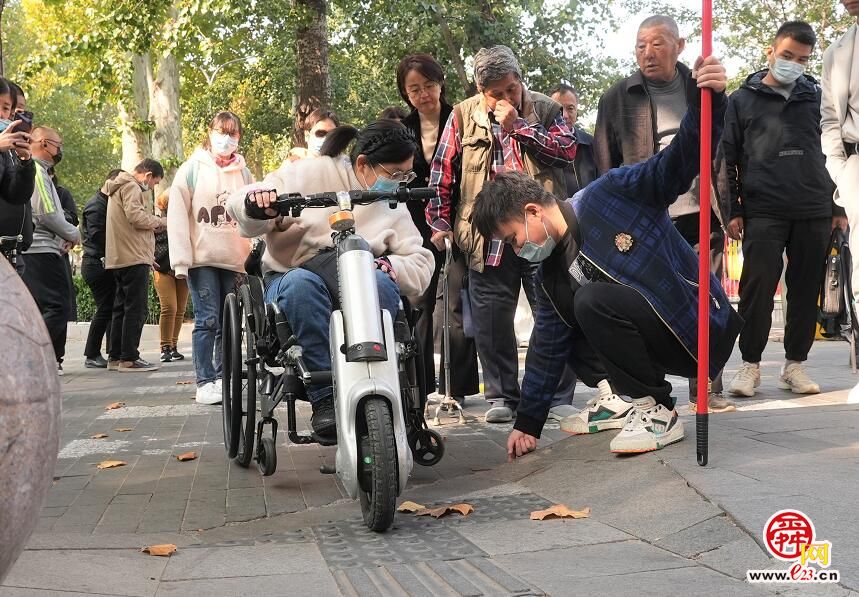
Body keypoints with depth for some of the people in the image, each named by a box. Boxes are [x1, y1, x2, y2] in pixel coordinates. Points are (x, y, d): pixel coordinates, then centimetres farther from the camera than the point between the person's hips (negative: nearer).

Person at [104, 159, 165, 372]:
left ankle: (115, 357, 17)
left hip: (118, 258, 11)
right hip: (134, 258, -11)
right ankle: (129, 358, -8)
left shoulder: (119, 188, 25)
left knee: (121, 308, 13)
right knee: (136, 309, -8)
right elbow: (135, 216, -21)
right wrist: (158, 221, -6)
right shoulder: (131, 187, -9)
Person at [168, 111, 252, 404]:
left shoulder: (244, 174, 12)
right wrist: (181, 259, -9)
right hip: (203, 259, -3)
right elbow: (177, 215, -1)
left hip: (235, 260, 3)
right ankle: (205, 383, -2)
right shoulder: (192, 169, 4)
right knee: (207, 320, -6)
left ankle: (223, 378, 16)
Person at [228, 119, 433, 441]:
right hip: (292, 281, -2)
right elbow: (242, 214, -3)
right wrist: (256, 203, -29)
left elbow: (421, 268, 6)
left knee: (381, 283, -33)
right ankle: (324, 398, -36)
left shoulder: (395, 208, 14)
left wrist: (388, 266, -16)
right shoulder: (311, 174, 1)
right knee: (300, 282, -39)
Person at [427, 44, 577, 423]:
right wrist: (440, 223, 7)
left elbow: (568, 150, -8)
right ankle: (502, 395, 13)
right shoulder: (463, 117, 8)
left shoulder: (544, 109, 7)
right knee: (491, 316, 2)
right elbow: (442, 172, 10)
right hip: (488, 235, 1)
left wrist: (519, 126, -11)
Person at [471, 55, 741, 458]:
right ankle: (620, 397, 6)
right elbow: (548, 346, 10)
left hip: (702, 329, -8)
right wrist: (528, 422, 10)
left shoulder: (611, 195, -13)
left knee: (593, 301, -27)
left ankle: (657, 411, -14)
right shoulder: (552, 269, 8)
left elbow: (679, 161, -23)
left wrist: (706, 100, -42)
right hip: (659, 336, 8)